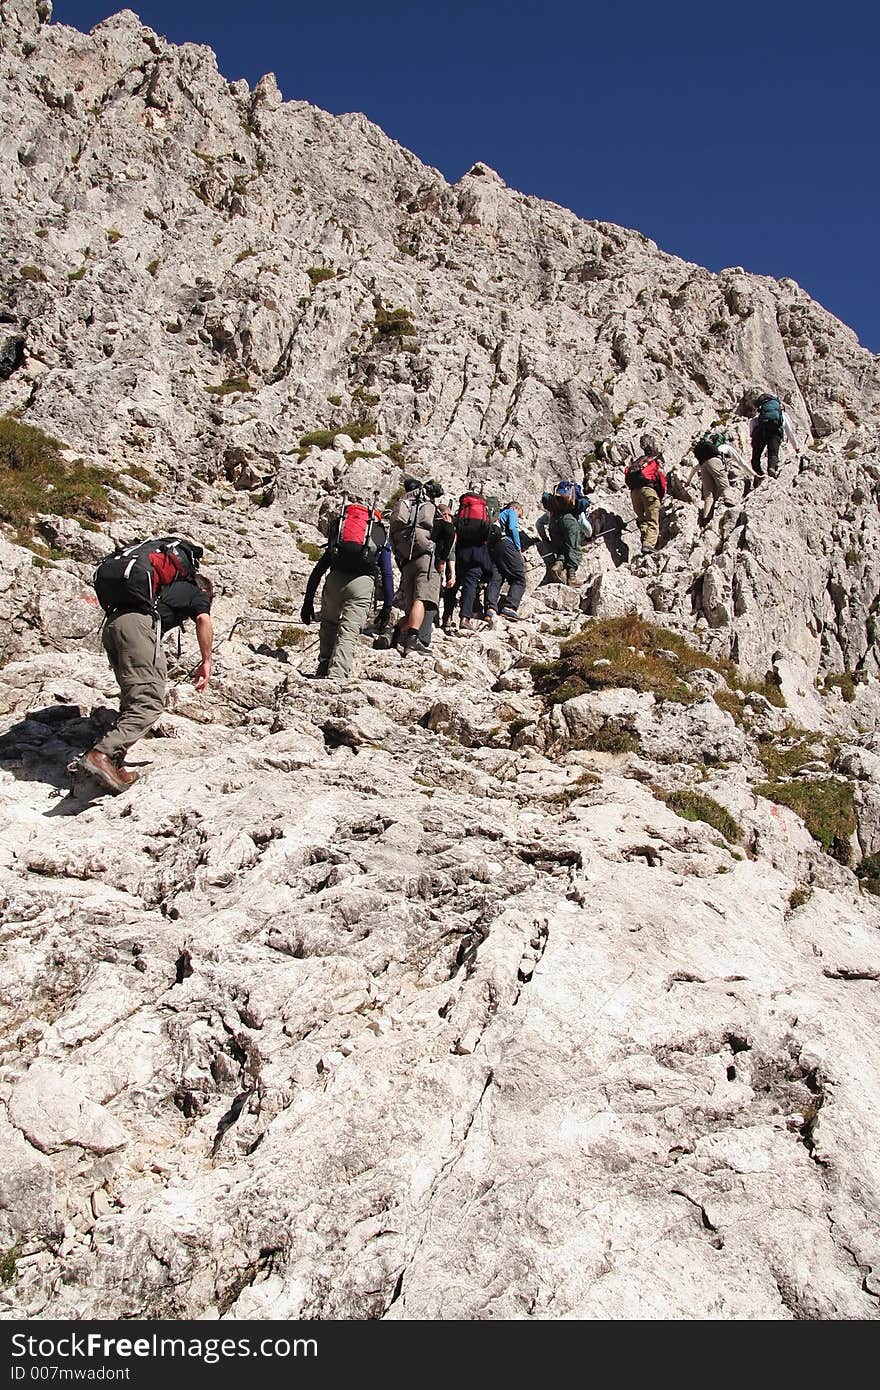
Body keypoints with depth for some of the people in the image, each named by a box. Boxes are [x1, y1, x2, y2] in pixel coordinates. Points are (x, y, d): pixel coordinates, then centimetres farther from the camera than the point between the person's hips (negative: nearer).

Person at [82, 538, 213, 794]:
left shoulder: (168, 585, 39)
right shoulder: (196, 593, 21)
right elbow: (204, 620, -2)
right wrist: (206, 662, 4)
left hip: (112, 622, 8)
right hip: (138, 622, -8)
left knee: (133, 699, 15)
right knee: (149, 703, -14)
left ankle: (114, 764, 5)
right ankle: (102, 754, -30)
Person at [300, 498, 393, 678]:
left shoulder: (336, 544, 31)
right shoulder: (380, 537, 25)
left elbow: (317, 571, 25)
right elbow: (387, 575, 15)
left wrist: (308, 602, 25)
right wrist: (387, 607, 14)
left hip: (334, 580, 2)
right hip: (362, 582, -2)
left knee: (328, 624, 25)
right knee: (348, 633, -1)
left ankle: (324, 668, 18)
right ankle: (336, 675, -16)